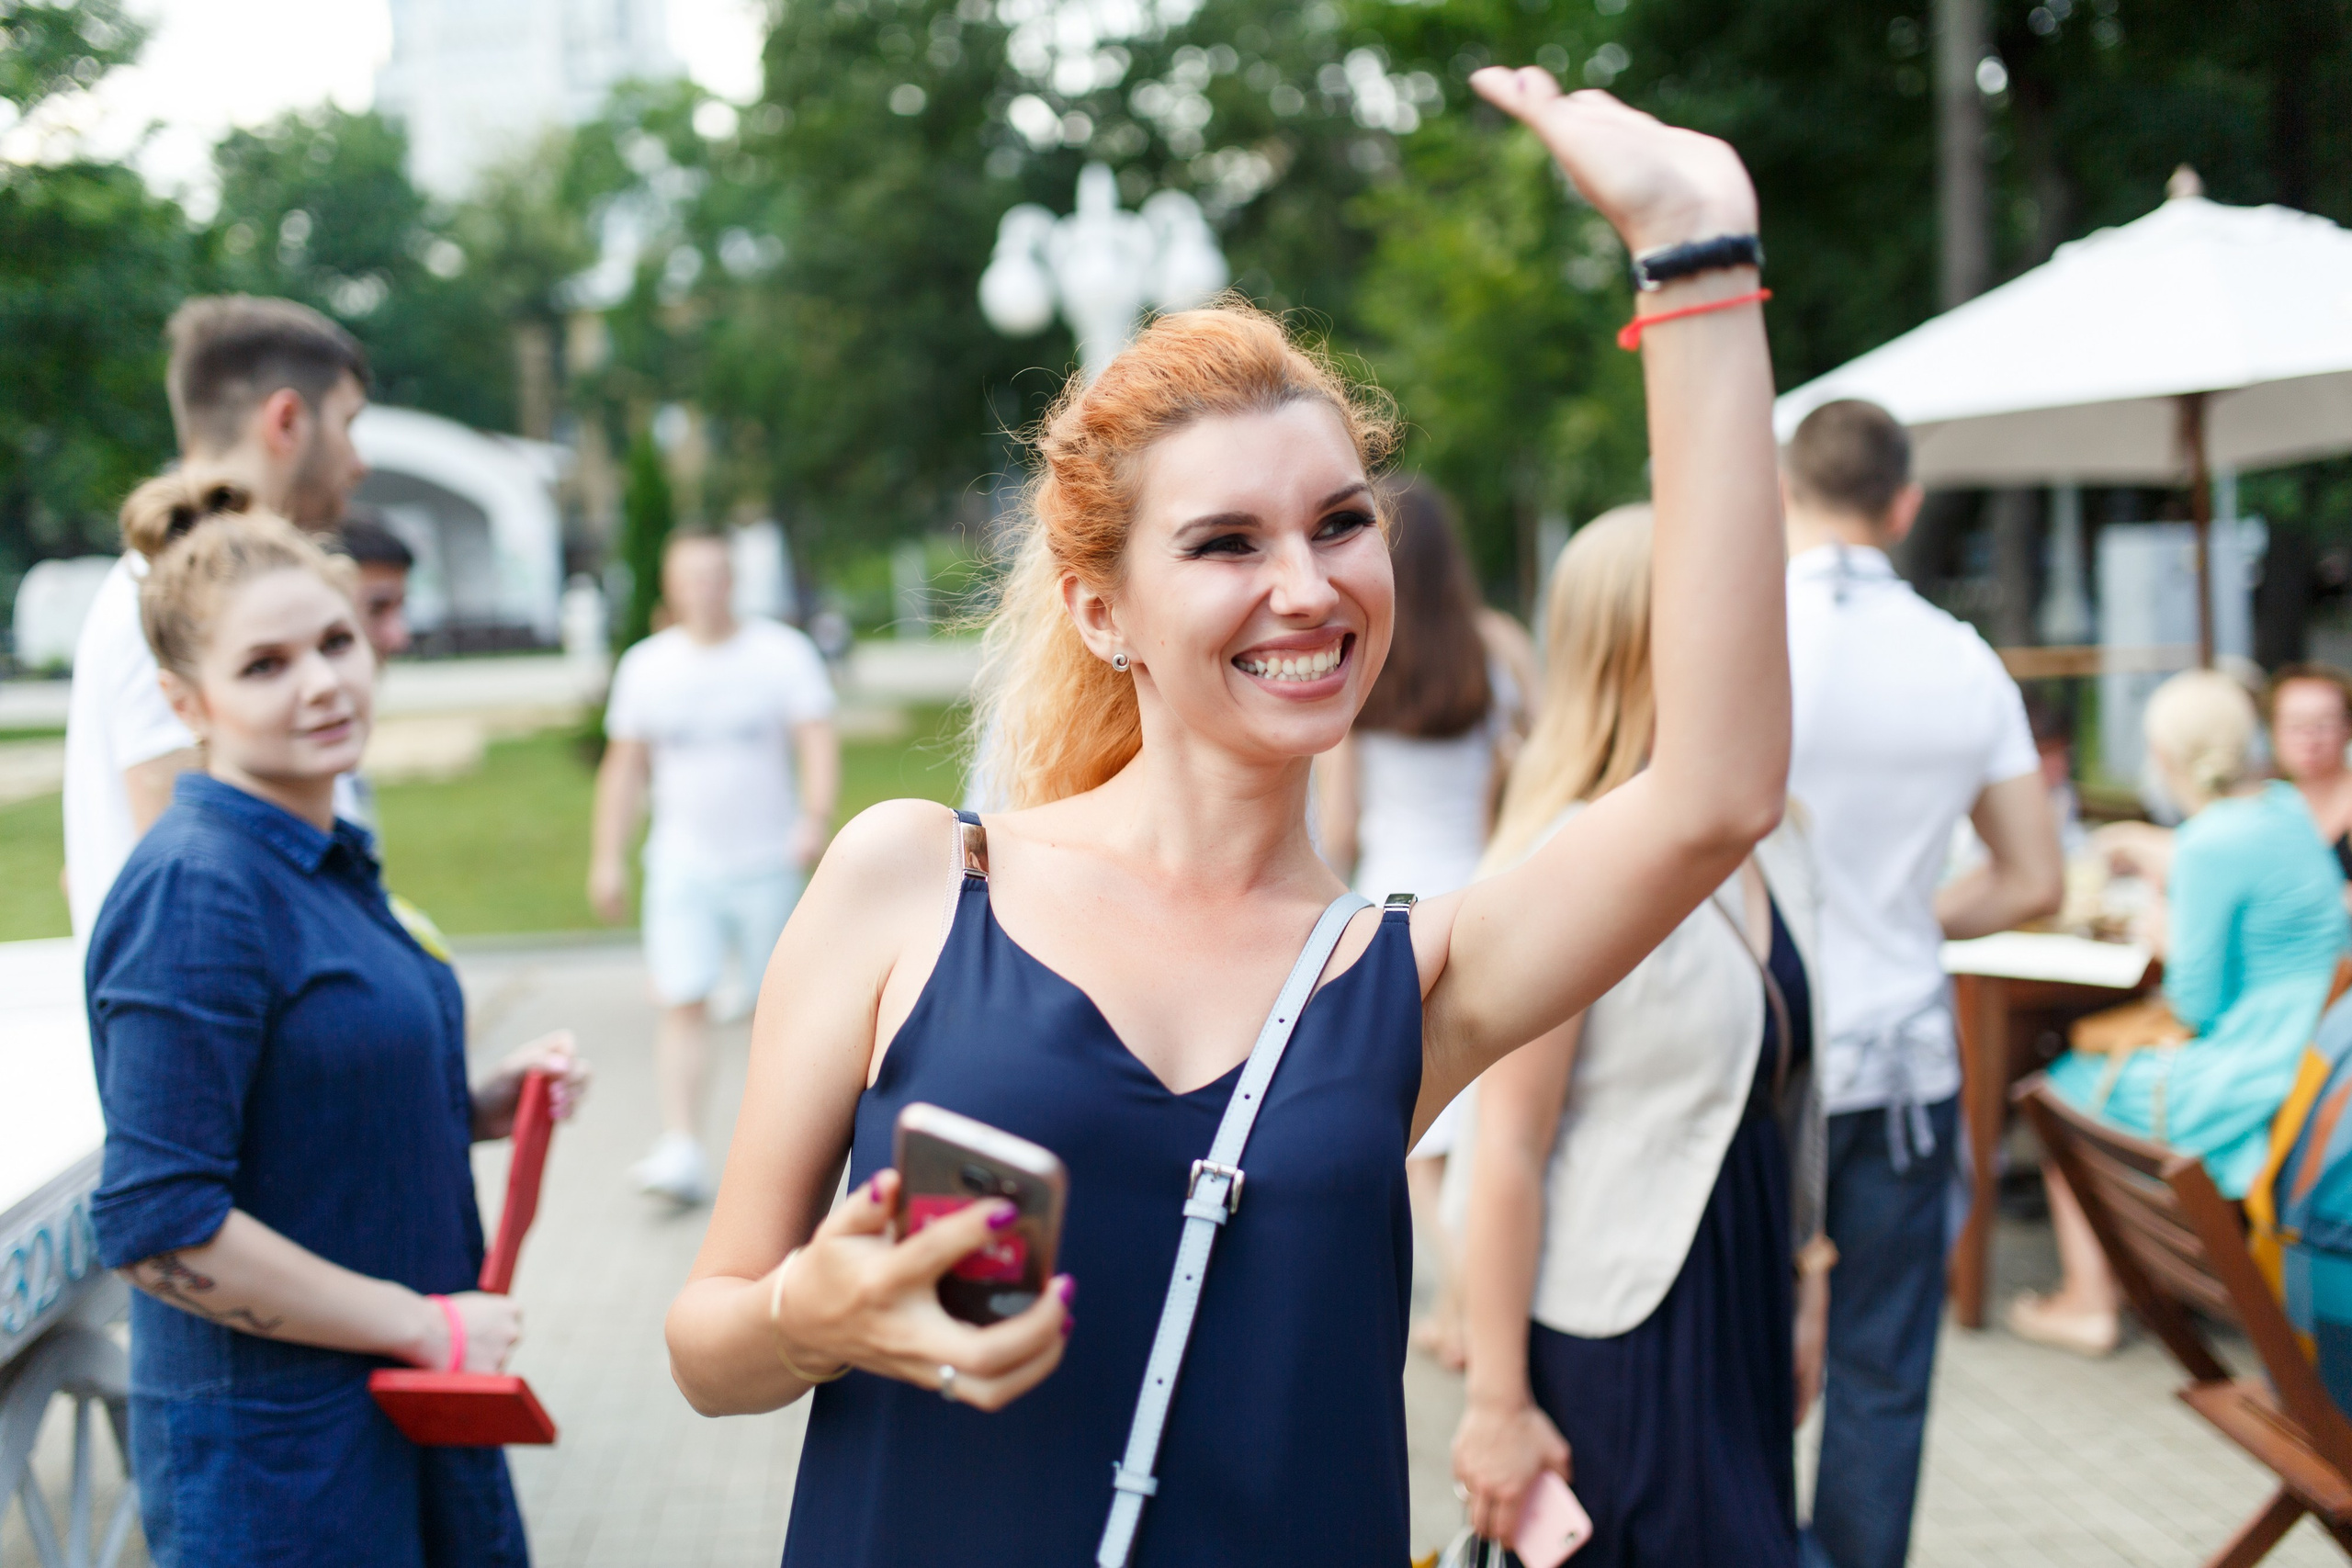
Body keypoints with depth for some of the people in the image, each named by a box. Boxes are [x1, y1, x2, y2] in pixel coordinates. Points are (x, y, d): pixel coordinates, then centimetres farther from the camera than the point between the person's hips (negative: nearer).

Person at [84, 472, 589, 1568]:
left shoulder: (326, 861, 9)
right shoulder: (195, 890, -19)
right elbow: (157, 1229, -24)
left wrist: (480, 1108, 3)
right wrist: (425, 1323, -17)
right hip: (271, 1446, -8)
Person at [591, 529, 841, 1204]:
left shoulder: (783, 653, 0)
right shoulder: (645, 665, 6)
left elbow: (818, 741, -8)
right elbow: (624, 765, 11)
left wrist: (815, 817, -25)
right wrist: (608, 857, 7)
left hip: (768, 863, -1)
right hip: (682, 864, 1)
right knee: (682, 1003, -11)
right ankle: (681, 1150, -13)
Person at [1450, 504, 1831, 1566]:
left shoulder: (1773, 851, 7)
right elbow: (1507, 1147, -18)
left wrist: (1805, 1288, 19)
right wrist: (1497, 1402, -16)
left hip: (1741, 1324, 7)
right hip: (1607, 1346, -7)